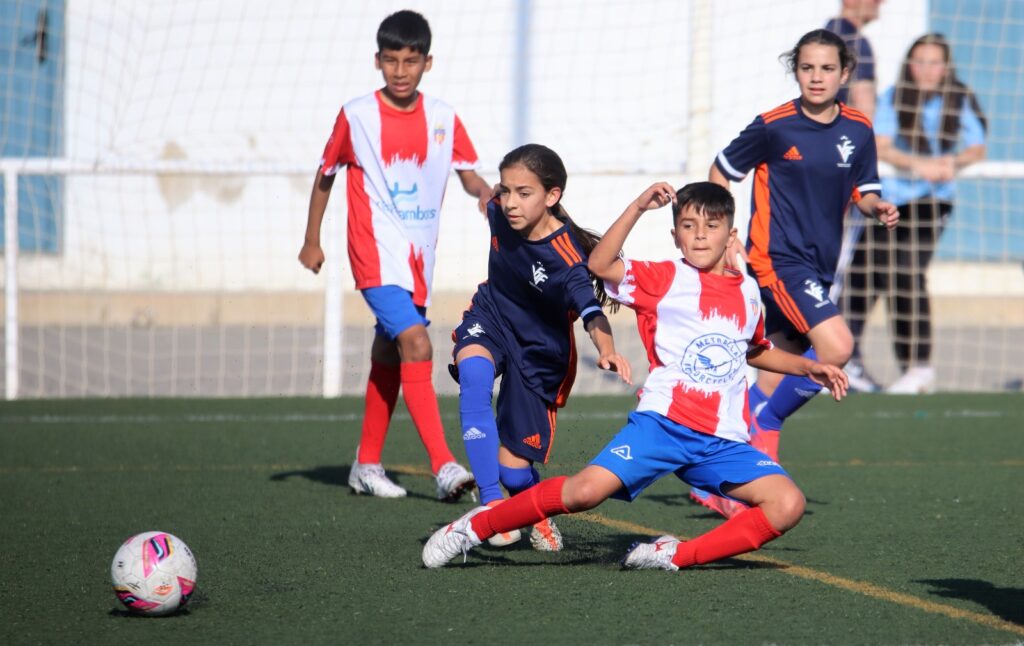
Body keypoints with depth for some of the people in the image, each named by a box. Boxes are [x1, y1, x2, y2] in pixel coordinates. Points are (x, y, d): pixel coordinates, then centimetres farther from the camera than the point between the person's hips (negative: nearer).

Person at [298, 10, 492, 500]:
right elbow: (325, 174, 7)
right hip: (376, 253, -5)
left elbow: (467, 173, 8)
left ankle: (367, 465, 28)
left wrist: (484, 192, -15)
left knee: (389, 356, 15)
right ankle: (444, 466, -27)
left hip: (420, 257, 5)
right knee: (415, 343, -21)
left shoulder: (442, 119, 4)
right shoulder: (356, 116, -5)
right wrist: (311, 241, 11)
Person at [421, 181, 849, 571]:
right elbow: (600, 264, -11)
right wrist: (639, 207, -15)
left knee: (788, 505, -19)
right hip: (663, 422, -4)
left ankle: (677, 555, -14)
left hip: (724, 442, 4)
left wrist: (808, 367, 29)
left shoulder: (748, 292, 17)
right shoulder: (666, 280, 5)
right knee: (588, 490, -24)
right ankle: (476, 526, -5)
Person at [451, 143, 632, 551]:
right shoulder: (500, 213, -16)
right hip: (490, 319, 3)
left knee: (513, 467, -3)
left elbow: (591, 310, -47)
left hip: (540, 349, -3)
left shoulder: (564, 257, -32)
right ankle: (491, 504, -31)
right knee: (473, 378, -34)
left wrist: (606, 350, -65)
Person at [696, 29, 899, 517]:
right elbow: (721, 172, 3)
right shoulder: (773, 127, -8)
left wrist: (877, 207, -10)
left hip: (818, 267, 6)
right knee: (835, 348, -24)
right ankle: (762, 427, -5)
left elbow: (863, 191, 13)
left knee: (781, 374, 9)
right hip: (777, 258, -6)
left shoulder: (858, 132, 5)